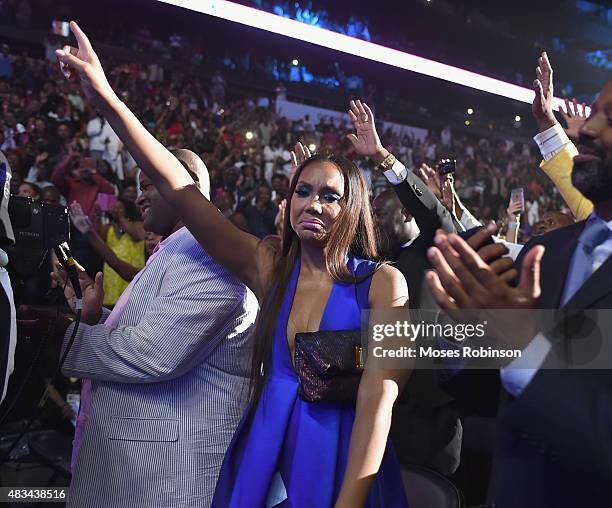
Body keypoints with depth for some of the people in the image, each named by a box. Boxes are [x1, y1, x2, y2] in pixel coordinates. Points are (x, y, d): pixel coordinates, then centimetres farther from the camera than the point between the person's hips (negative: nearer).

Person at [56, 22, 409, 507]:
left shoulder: (383, 283, -10)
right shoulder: (270, 267, -1)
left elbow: (379, 397, -18)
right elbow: (180, 189, -5)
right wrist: (107, 99, -9)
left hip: (340, 460, -3)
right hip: (264, 454, 4)